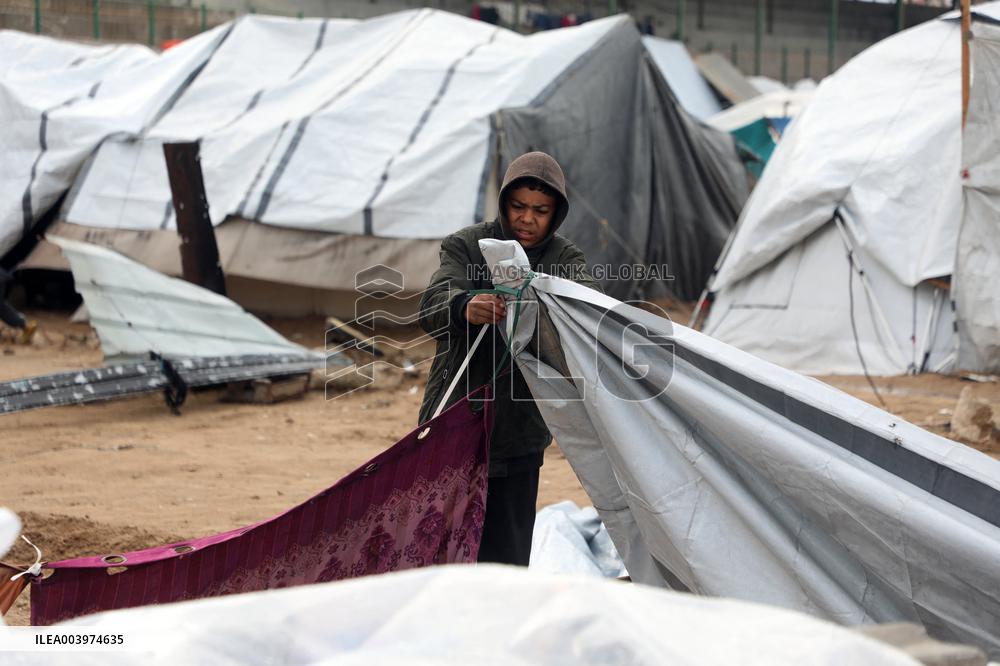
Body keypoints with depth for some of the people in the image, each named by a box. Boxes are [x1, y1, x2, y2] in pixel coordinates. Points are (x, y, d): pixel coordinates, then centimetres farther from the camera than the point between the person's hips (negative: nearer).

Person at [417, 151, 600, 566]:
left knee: (507, 557, 0)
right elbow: (433, 307, -18)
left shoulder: (564, 258, 4)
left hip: (519, 437, 1)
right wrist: (465, 309, -43)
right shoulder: (466, 247, 0)